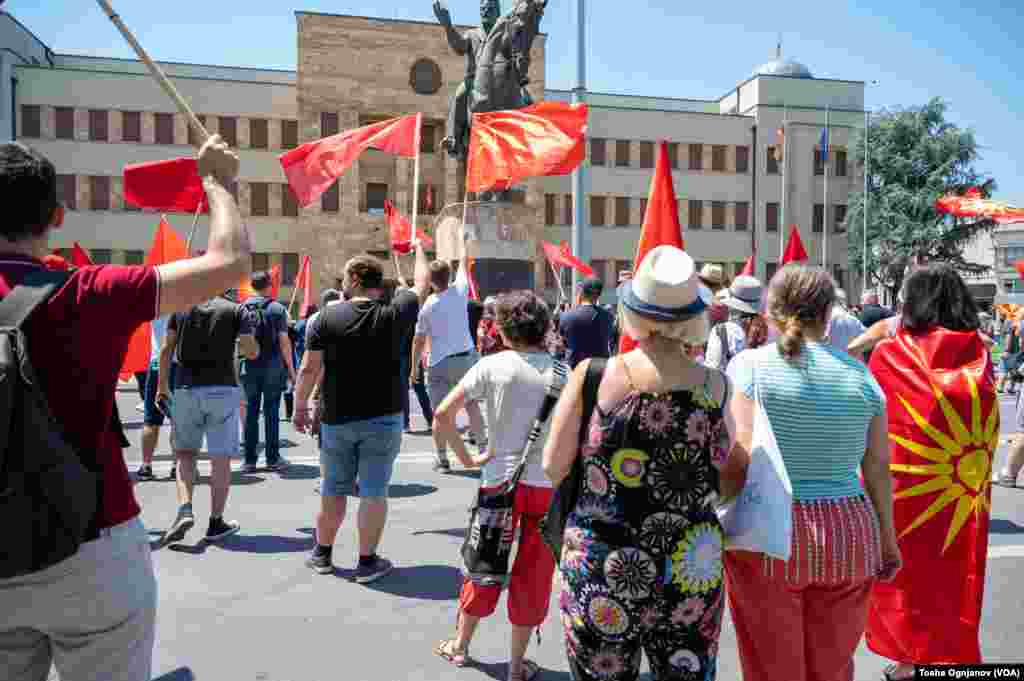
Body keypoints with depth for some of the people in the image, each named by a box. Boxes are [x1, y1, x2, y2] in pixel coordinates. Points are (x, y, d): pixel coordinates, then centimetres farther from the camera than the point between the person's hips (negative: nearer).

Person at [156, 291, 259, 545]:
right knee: (221, 459, 5)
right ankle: (216, 522, 12)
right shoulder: (236, 310, 0)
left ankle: (185, 510, -1)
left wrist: (163, 386, 11)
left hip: (186, 389, 2)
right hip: (222, 389, -2)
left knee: (185, 452, 16)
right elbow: (252, 352, -5)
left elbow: (166, 349, 4)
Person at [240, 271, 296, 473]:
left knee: (251, 412, 8)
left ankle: (250, 460, 11)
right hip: (272, 367, -3)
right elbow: (284, 341, -8)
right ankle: (273, 459, 9)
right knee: (271, 412, 4)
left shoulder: (242, 308, 3)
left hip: (249, 367, 3)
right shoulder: (277, 308, -5)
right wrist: (290, 368, -1)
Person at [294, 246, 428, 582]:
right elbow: (421, 284, 12)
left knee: (333, 490, 15)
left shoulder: (329, 317, -6)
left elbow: (309, 369, -5)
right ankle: (367, 562, 12)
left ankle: (322, 554, 30)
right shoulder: (393, 315, -5)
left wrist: (300, 406, 9)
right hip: (382, 418, -1)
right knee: (374, 491, 5)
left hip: (337, 419, 1)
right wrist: (418, 248, 29)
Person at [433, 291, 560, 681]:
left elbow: (443, 415, -9)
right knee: (533, 573, 13)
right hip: (548, 483, 0)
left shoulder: (492, 365, -7)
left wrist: (465, 458, 0)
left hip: (500, 479, 0)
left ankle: (459, 645, 36)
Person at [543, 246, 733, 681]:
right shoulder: (715, 384, -8)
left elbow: (553, 468, -5)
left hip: (601, 570, -1)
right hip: (690, 573, 2)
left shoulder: (593, 376, -15)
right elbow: (725, 483, 2)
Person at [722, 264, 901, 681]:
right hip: (850, 534, 4)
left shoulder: (751, 365, -9)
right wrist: (887, 537, 16)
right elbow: (879, 467, 5)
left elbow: (741, 458, -18)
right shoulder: (860, 373, 2)